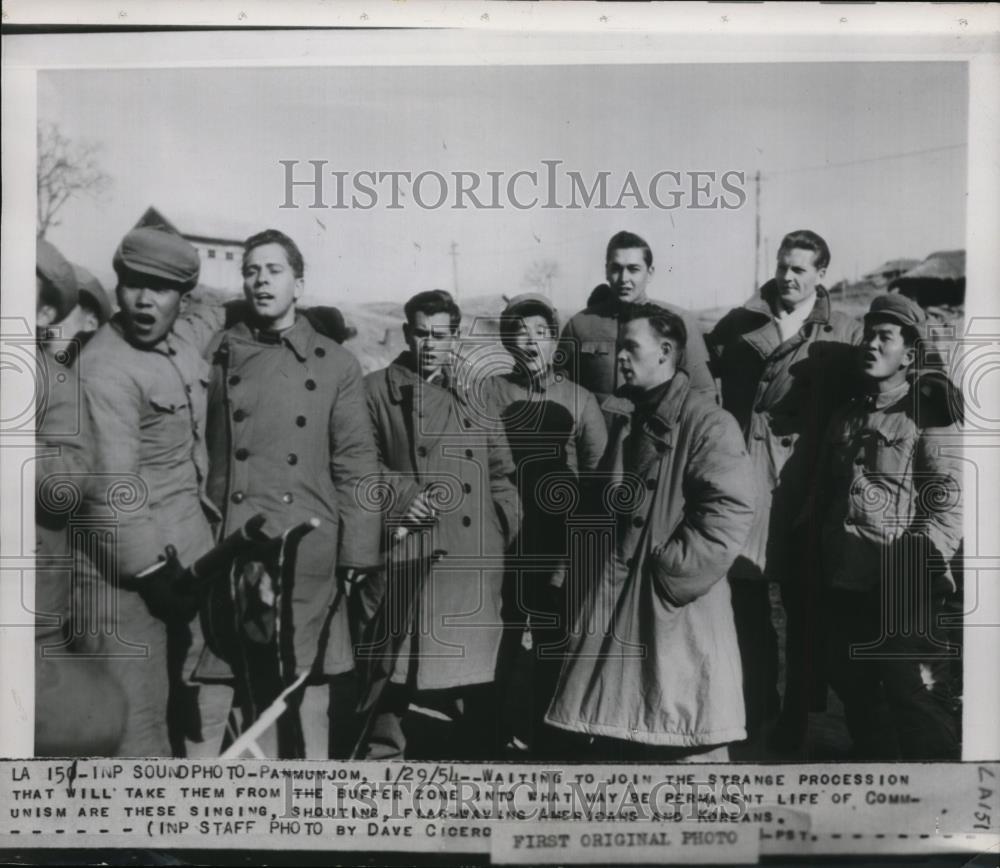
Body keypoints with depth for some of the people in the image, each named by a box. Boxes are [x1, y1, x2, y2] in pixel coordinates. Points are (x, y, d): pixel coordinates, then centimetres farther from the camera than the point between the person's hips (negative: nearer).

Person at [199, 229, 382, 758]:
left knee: (310, 680, 3)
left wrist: (357, 555, -2)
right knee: (242, 686, 1)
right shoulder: (217, 357, 9)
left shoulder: (336, 365, 7)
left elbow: (357, 466, 4)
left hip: (309, 554, 0)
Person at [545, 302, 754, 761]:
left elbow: (731, 510, -20)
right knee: (600, 735, 14)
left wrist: (671, 572, -17)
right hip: (613, 607, 8)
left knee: (686, 745, 2)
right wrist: (586, 572, 13)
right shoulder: (625, 420, 14)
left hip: (675, 616, -8)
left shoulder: (706, 423, -11)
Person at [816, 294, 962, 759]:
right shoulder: (845, 418, 17)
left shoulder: (930, 419, -3)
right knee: (854, 695, 18)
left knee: (915, 699, -6)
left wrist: (918, 562, -24)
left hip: (903, 594, -7)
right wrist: (821, 560, 12)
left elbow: (950, 501, -13)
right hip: (843, 586, 7)